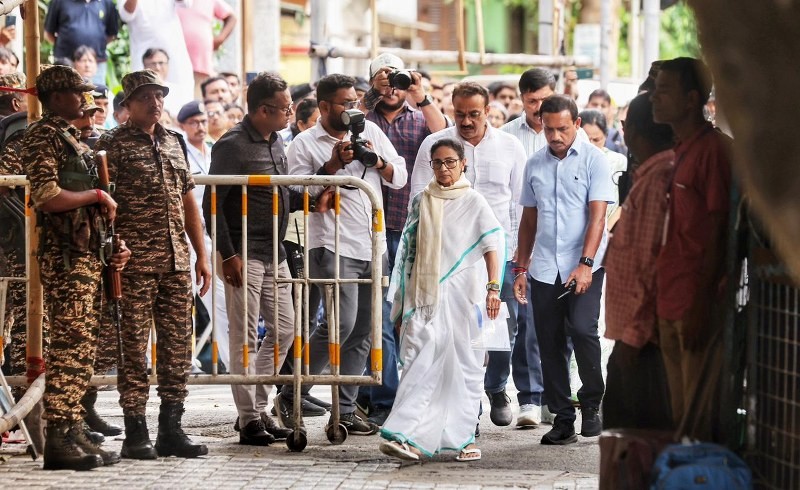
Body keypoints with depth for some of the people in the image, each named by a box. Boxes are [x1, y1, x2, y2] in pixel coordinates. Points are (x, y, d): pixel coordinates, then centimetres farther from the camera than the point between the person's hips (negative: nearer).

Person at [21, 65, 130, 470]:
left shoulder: (73, 139, 21)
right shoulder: (42, 137, -8)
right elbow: (47, 197, -20)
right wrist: (97, 195, -10)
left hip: (88, 254, 9)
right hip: (65, 256, -9)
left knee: (83, 347, 9)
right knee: (68, 346, -11)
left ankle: (73, 433, 13)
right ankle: (58, 440, -9)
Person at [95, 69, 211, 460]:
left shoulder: (174, 142, 17)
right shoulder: (113, 144, -2)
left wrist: (202, 255, 16)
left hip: (177, 262, 6)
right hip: (135, 262, -6)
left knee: (177, 346, 6)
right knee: (133, 347, -3)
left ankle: (171, 428, 13)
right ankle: (135, 433, 2)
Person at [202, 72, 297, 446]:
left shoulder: (276, 142, 13)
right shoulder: (233, 146, -12)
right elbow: (212, 205, -13)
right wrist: (227, 255, -18)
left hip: (275, 253, 9)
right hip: (245, 254, -9)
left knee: (283, 330, 10)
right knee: (246, 337, -4)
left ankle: (257, 409, 19)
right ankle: (249, 419, 1)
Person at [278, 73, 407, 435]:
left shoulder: (370, 131, 14)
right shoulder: (304, 145, -1)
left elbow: (400, 178, 15)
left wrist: (377, 161, -4)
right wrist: (332, 167, -15)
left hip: (373, 248, 6)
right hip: (334, 247, -6)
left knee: (363, 332, 6)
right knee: (342, 324, -17)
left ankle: (345, 412, 11)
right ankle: (289, 397, -6)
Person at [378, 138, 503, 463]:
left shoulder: (473, 202, 4)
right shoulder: (421, 202, 13)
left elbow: (492, 246, -3)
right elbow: (409, 252, 16)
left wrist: (493, 287, -17)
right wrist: (403, 303, 14)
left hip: (461, 294, -2)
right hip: (425, 295, 2)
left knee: (464, 364, 1)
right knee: (421, 362, -8)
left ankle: (463, 437, 8)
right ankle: (408, 437, -16)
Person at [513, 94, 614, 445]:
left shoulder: (593, 159, -2)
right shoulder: (535, 165, 12)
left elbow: (597, 216, -9)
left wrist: (586, 264, -18)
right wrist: (521, 268, 15)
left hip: (584, 267, -4)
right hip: (544, 269, 4)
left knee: (582, 330, -18)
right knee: (550, 344, 4)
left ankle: (591, 403, 2)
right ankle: (562, 418, 11)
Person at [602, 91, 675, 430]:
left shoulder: (658, 178, -17)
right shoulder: (649, 175, 15)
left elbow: (651, 262, -21)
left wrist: (635, 332, -20)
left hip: (641, 334, -10)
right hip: (632, 329, 10)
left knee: (647, 429, -5)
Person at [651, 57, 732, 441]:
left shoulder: (713, 149, -12)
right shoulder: (680, 151, 16)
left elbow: (717, 236, -15)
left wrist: (699, 308, -18)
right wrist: (666, 308, 16)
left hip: (697, 307, -9)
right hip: (671, 305, 9)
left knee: (700, 419, -6)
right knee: (680, 414, 13)